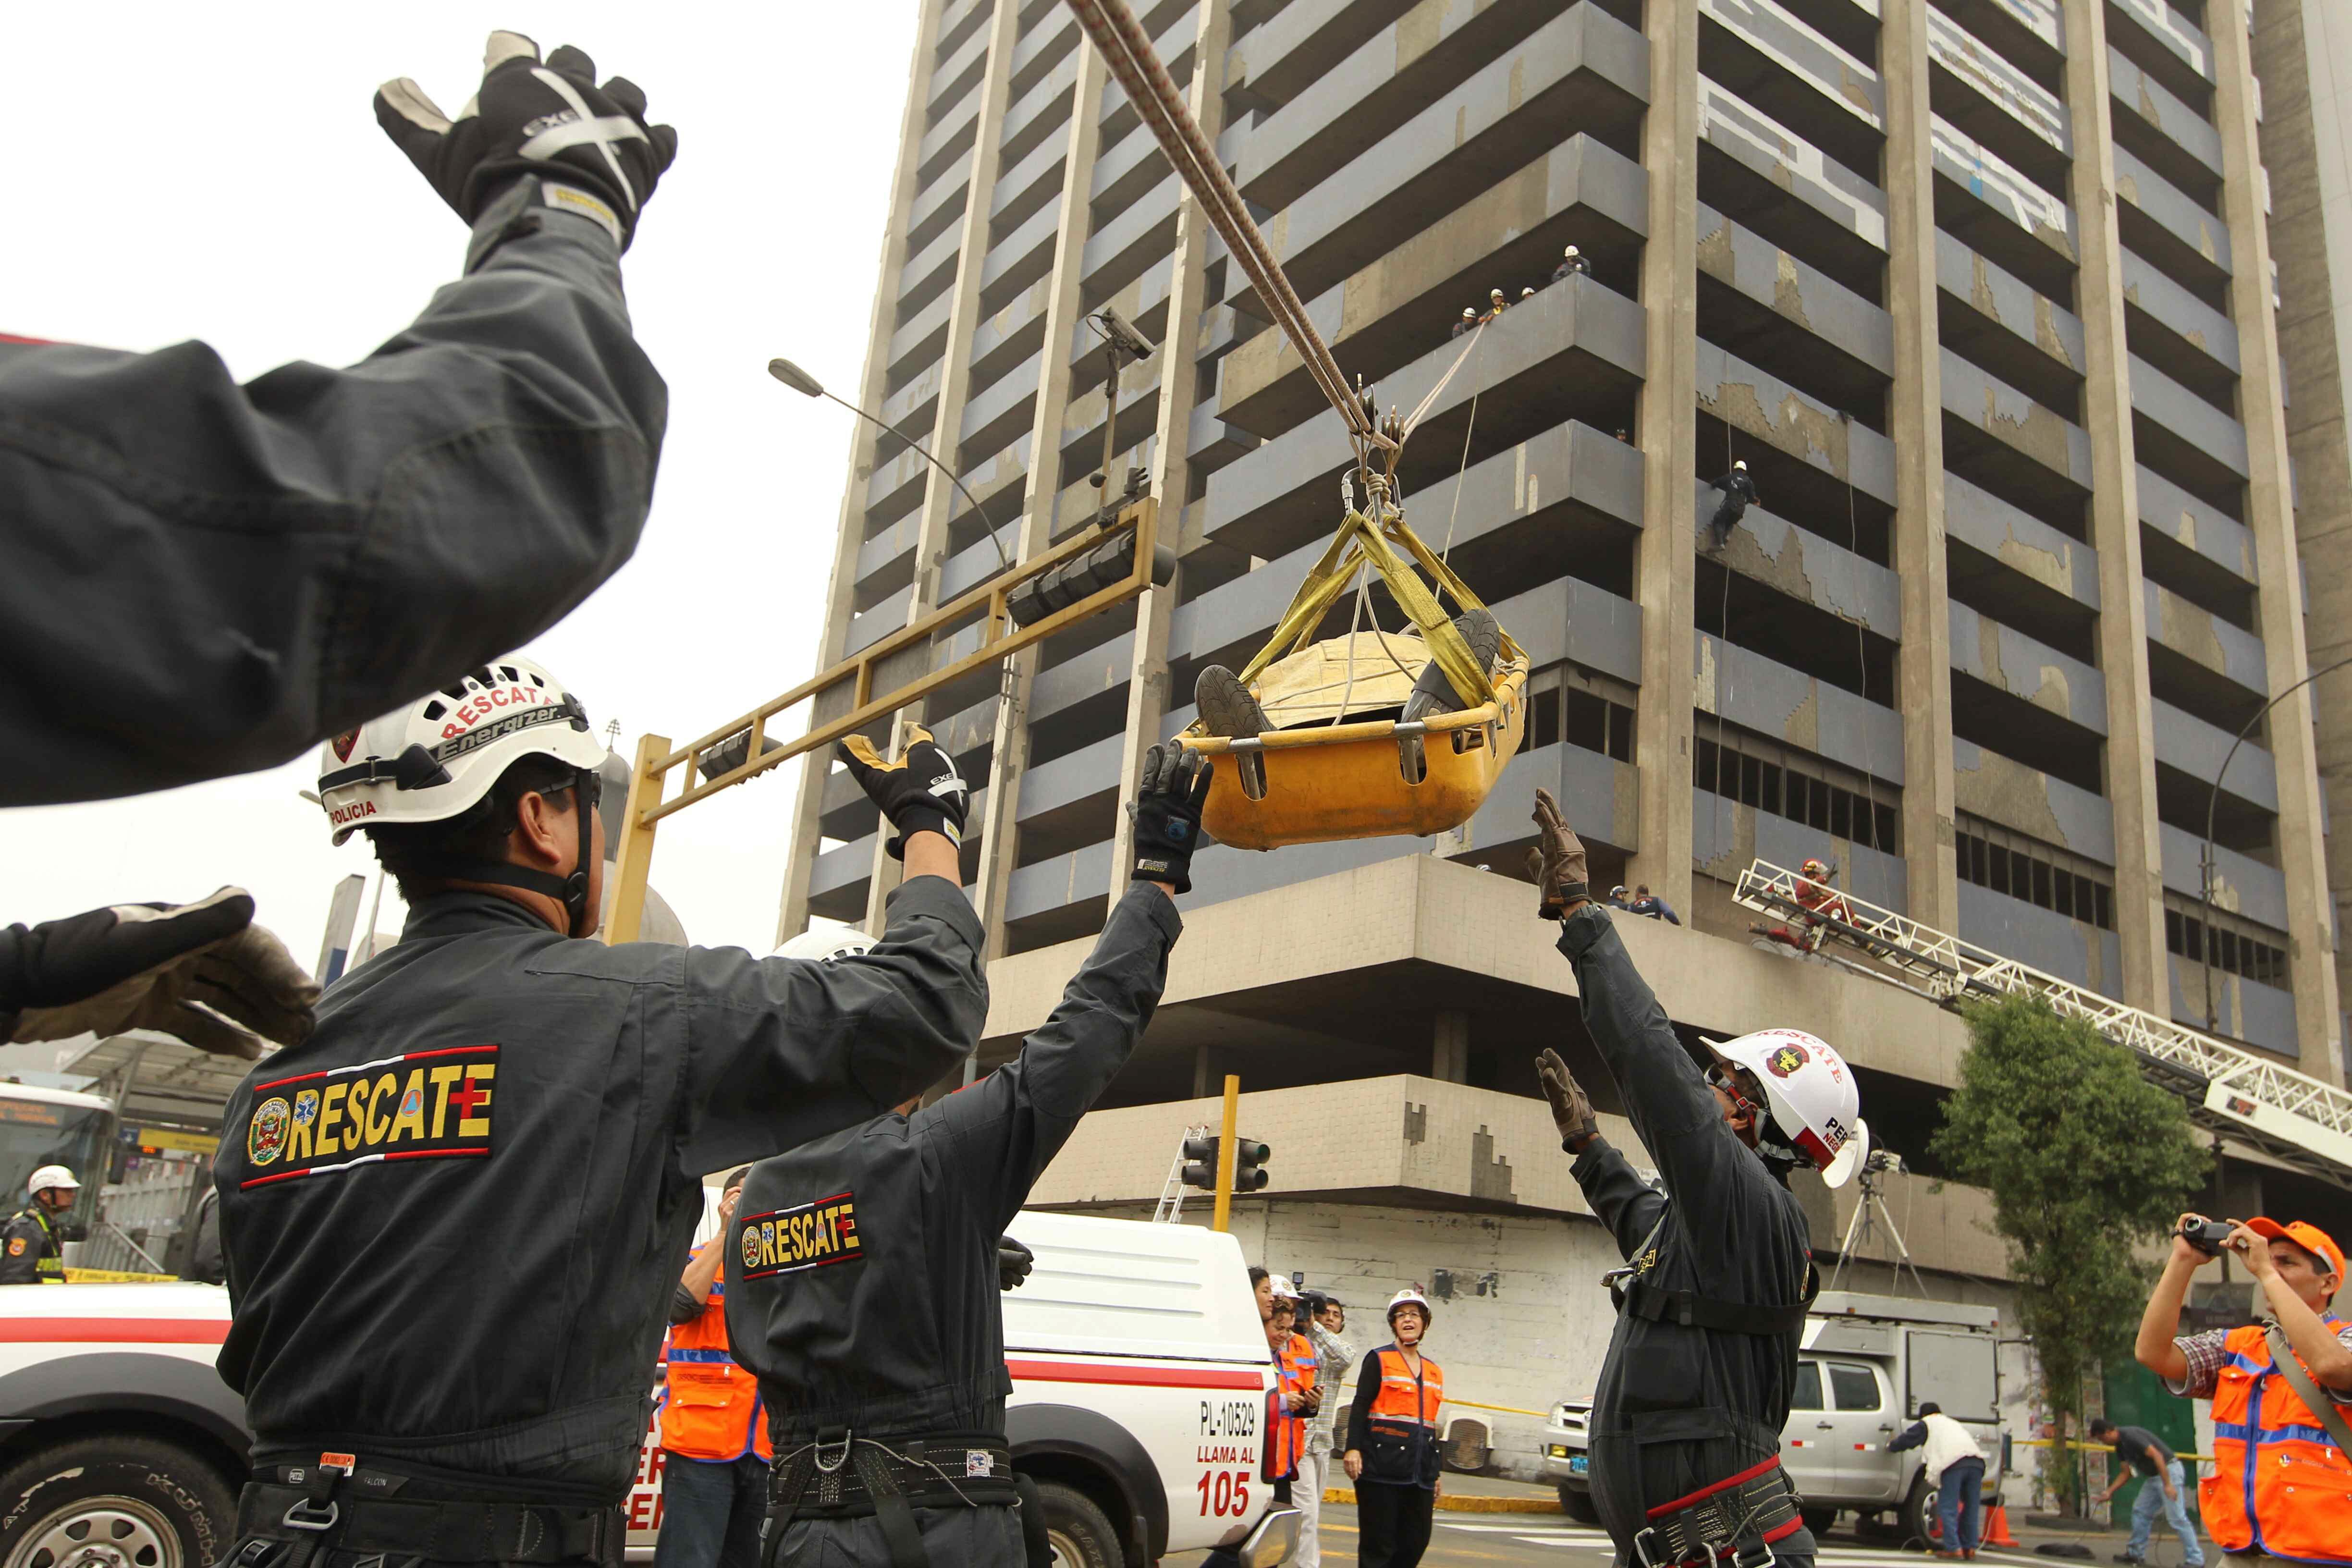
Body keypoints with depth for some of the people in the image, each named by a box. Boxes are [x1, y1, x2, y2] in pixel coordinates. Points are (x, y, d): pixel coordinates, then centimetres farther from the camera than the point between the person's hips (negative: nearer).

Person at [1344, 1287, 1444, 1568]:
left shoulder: (1435, 1372, 18)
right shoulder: (1378, 1360, 1)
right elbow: (1359, 1409, -6)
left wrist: (1435, 1474, 23)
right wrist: (1353, 1449, -19)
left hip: (1419, 1474, 6)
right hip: (1382, 1469, -6)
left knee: (1415, 1544, 4)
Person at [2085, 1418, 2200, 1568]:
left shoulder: (2130, 1436, -19)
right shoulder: (2120, 1445, 11)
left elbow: (2157, 1456, -25)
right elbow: (2126, 1473, 16)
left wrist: (2168, 1485, -27)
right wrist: (2109, 1492, 9)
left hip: (2169, 1471, -10)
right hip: (2154, 1476, 10)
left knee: (2176, 1518, -11)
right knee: (2140, 1511, 11)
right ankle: (2136, 1554, 18)